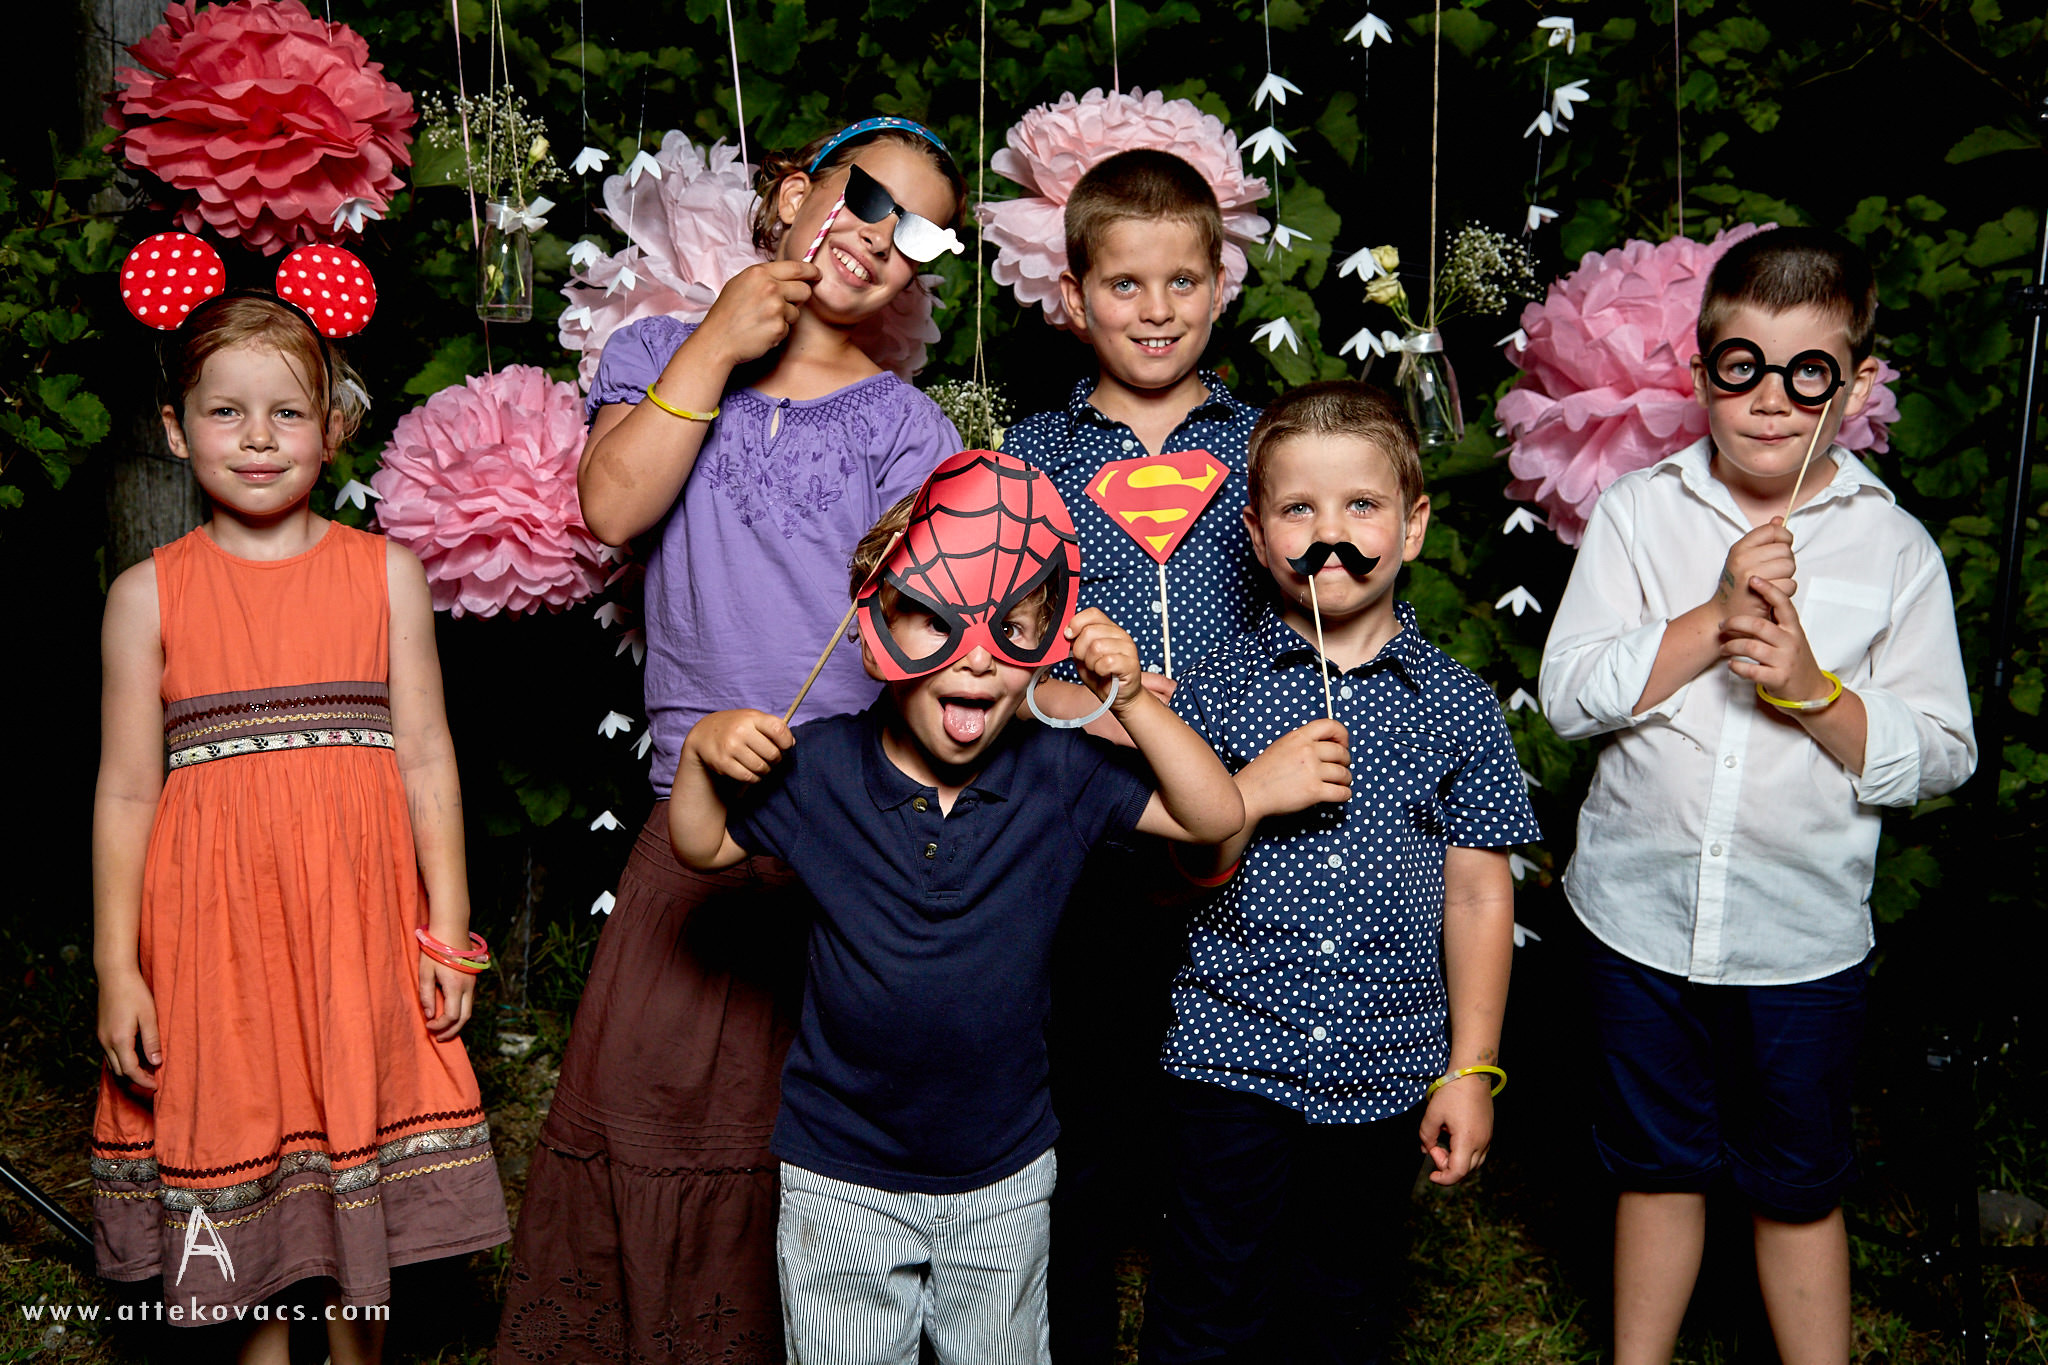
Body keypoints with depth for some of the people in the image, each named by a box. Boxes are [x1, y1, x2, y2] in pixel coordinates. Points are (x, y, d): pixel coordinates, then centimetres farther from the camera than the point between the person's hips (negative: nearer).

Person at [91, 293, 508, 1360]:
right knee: (235, 1118, 9)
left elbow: (425, 759, 3)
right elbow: (126, 790, 2)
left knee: (356, 1137, 8)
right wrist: (116, 969, 0)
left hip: (355, 906, 0)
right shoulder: (148, 593, 1)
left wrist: (447, 931, 1)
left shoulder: (385, 572, 2)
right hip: (212, 909, 0)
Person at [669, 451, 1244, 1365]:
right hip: (842, 1177, -1)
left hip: (1003, 1173, 2)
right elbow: (702, 848, 2)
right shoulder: (818, 770, -12)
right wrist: (703, 755, -18)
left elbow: (1215, 816, -7)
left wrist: (1131, 702, -18)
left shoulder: (1058, 776, -9)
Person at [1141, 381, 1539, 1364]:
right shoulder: (1216, 691, -3)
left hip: (1386, 1073, 1)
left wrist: (1472, 1070, 1)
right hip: (1232, 1061, -1)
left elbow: (1477, 895, 3)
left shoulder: (1457, 707, 0)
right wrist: (1250, 796, -18)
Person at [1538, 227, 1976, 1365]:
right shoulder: (1640, 512, -3)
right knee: (1658, 1168, 18)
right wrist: (1717, 616, -20)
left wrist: (1813, 689, -21)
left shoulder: (1895, 546, -5)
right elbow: (1570, 695, -10)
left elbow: (1941, 755, -4)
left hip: (1804, 936, -1)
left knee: (1798, 1188, 14)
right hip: (1642, 913, 1)